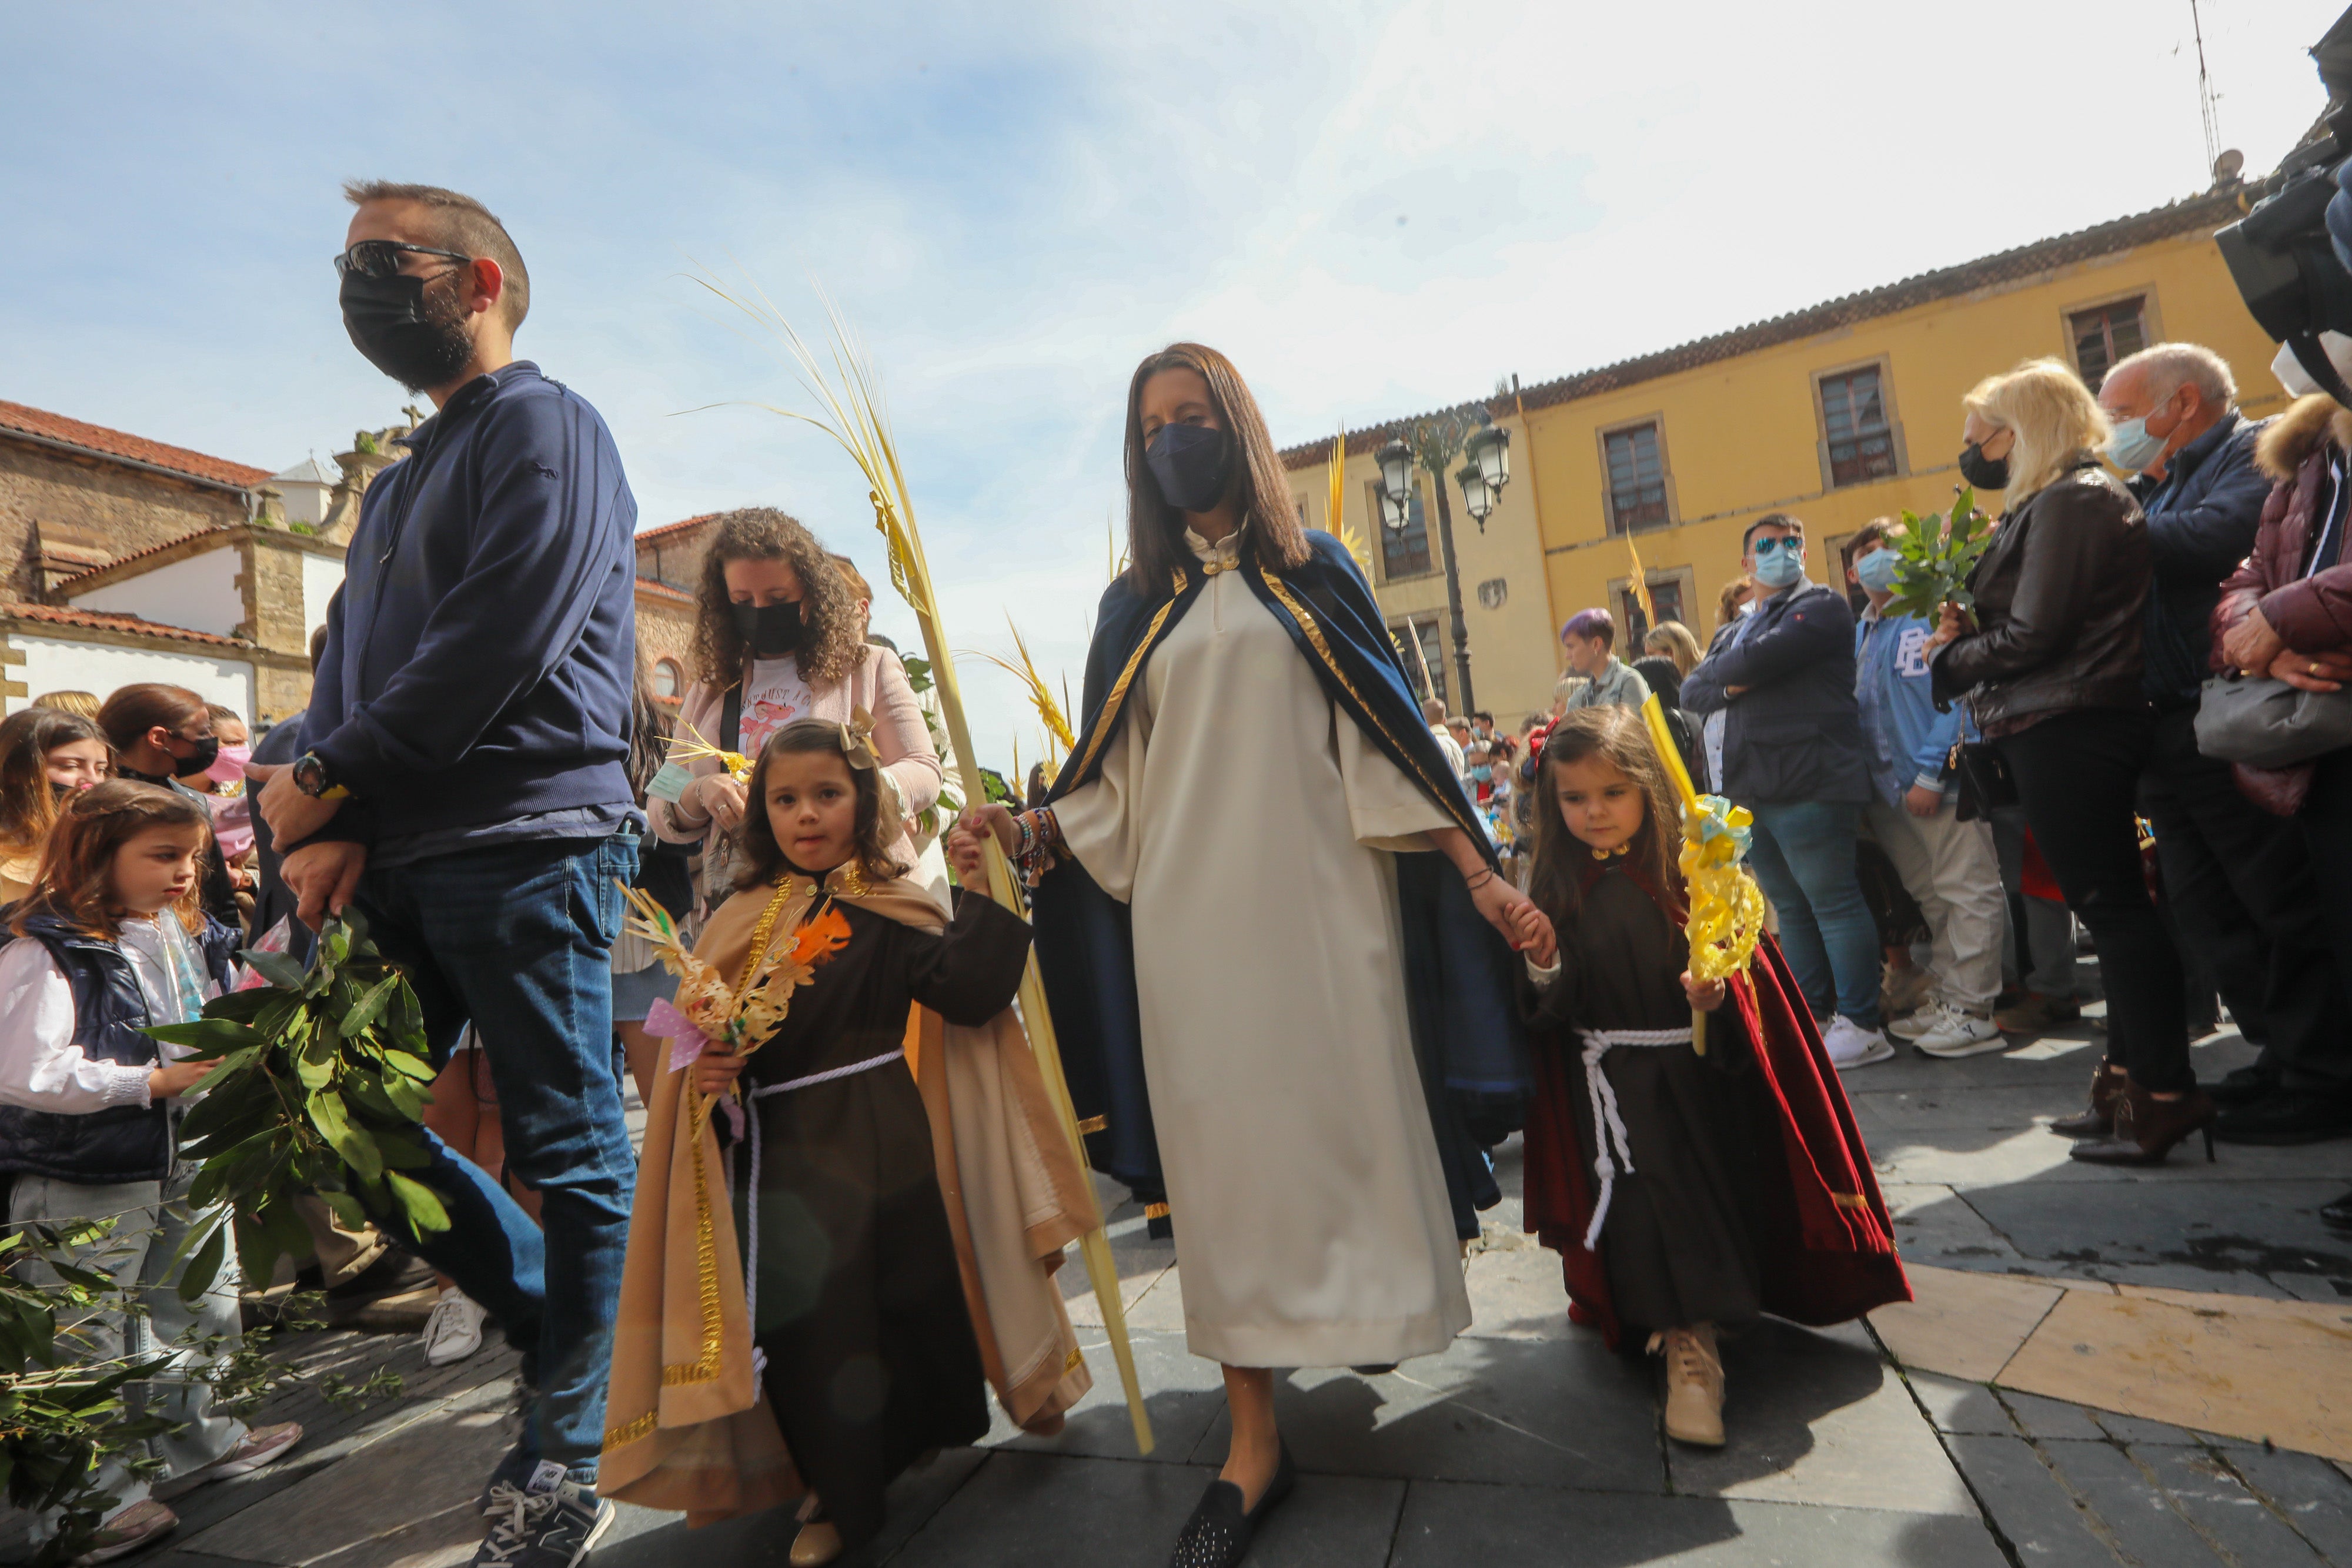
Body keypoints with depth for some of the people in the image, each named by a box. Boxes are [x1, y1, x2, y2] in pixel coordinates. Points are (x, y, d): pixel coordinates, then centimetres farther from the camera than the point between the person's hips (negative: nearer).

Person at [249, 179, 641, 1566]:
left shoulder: (546, 427, -1)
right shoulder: (399, 483, 26)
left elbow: (497, 647, -14)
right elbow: (348, 660, 17)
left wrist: (323, 780, -7)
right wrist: (328, 821, -1)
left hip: (527, 842, -9)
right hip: (402, 863, 9)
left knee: (571, 1153, 0)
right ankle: (574, 1331, 28)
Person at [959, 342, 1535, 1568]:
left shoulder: (1313, 573, 10)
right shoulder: (1135, 606, 14)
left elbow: (1388, 736, 6)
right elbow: (1116, 786, 11)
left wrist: (1476, 870, 0)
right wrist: (1028, 832, -7)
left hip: (1322, 898, -1)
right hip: (1189, 915, 1)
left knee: (1346, 1111, 5)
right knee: (1222, 1143, 1)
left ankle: (1369, 1309, 35)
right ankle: (1253, 1438, 11)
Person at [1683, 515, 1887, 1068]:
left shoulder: (1820, 604, 0)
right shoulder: (1734, 631, 24)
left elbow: (1760, 658, -15)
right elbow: (1691, 691, 15)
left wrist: (1716, 668, 4)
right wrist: (1729, 688, -5)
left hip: (1806, 787, -7)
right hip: (1750, 790, 8)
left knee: (1832, 902, -4)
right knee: (1790, 907, 12)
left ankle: (1861, 1025, 4)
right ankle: (1813, 1016, 21)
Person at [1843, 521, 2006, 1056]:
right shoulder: (1860, 634, 16)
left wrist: (1929, 772, -18)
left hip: (1940, 781, -7)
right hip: (1889, 788, 7)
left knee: (1967, 894, -2)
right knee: (1931, 900, 15)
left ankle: (1971, 1011, 3)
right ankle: (1944, 997, 24)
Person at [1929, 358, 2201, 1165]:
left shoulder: (2068, 502, -12)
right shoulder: (2081, 497, 20)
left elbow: (2034, 634, -17)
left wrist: (1951, 658, -3)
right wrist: (1969, 631, 5)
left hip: (2065, 730, -10)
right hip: (2066, 727, 10)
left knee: (2109, 902, -6)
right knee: (2112, 903, 13)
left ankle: (2165, 1091, 1)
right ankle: (2135, 1079, 22)